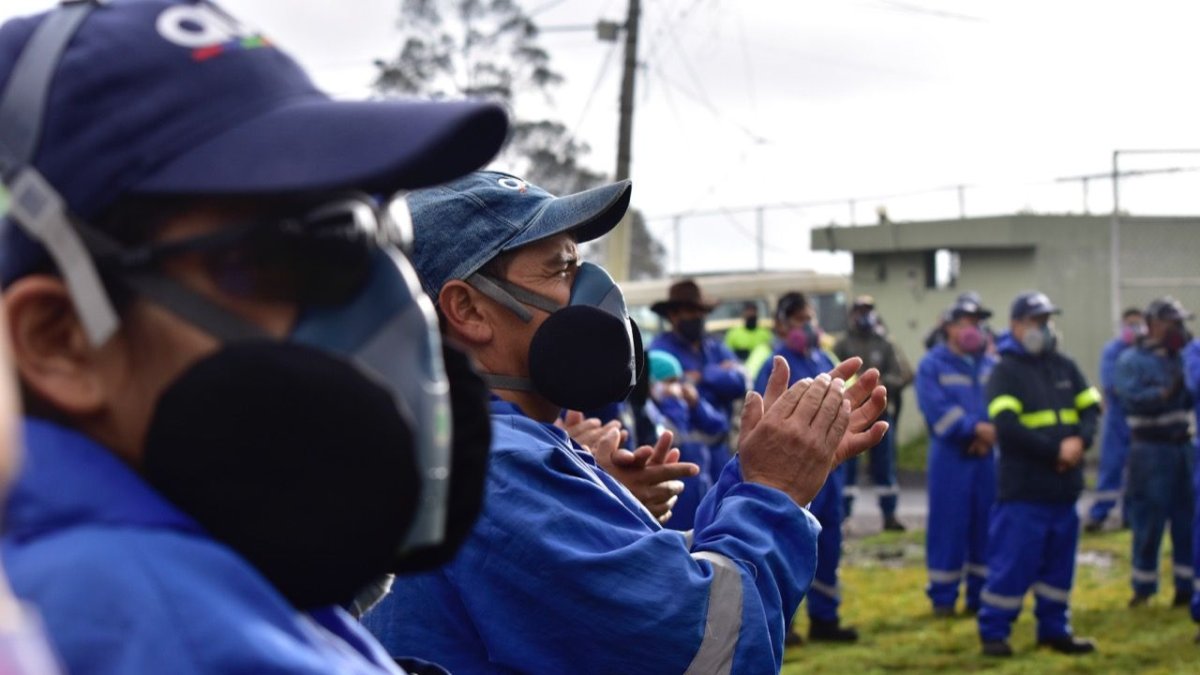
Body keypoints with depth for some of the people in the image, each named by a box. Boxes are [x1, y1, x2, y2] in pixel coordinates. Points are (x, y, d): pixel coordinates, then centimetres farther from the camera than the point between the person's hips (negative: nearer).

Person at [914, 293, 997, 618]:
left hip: (987, 456, 4)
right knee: (948, 527, -2)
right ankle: (943, 597, 5)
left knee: (987, 526, 6)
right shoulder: (933, 365, -1)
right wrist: (975, 427, -21)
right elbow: (937, 408, -14)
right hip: (951, 457, -4)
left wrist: (992, 434, -16)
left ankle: (982, 593, 15)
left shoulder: (991, 366, 11)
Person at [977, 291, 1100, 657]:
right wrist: (1054, 452, -17)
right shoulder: (1006, 371, -6)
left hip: (1064, 487, 6)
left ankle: (1054, 629, 23)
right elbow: (1007, 426, -16)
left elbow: (1091, 407, 8)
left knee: (1059, 563, 12)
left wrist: (1080, 441, -12)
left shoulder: (1065, 367, 13)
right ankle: (993, 632, 6)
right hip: (1024, 488, -6)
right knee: (1013, 562, -4)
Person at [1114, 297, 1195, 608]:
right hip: (1151, 449, -5)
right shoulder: (1132, 360, -5)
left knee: (1188, 516, 6)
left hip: (1184, 446, 5)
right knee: (1149, 519, 0)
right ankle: (1143, 587, 12)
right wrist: (1166, 392, -28)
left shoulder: (1182, 357, 11)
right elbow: (1132, 398, -18)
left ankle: (1187, 586, 13)